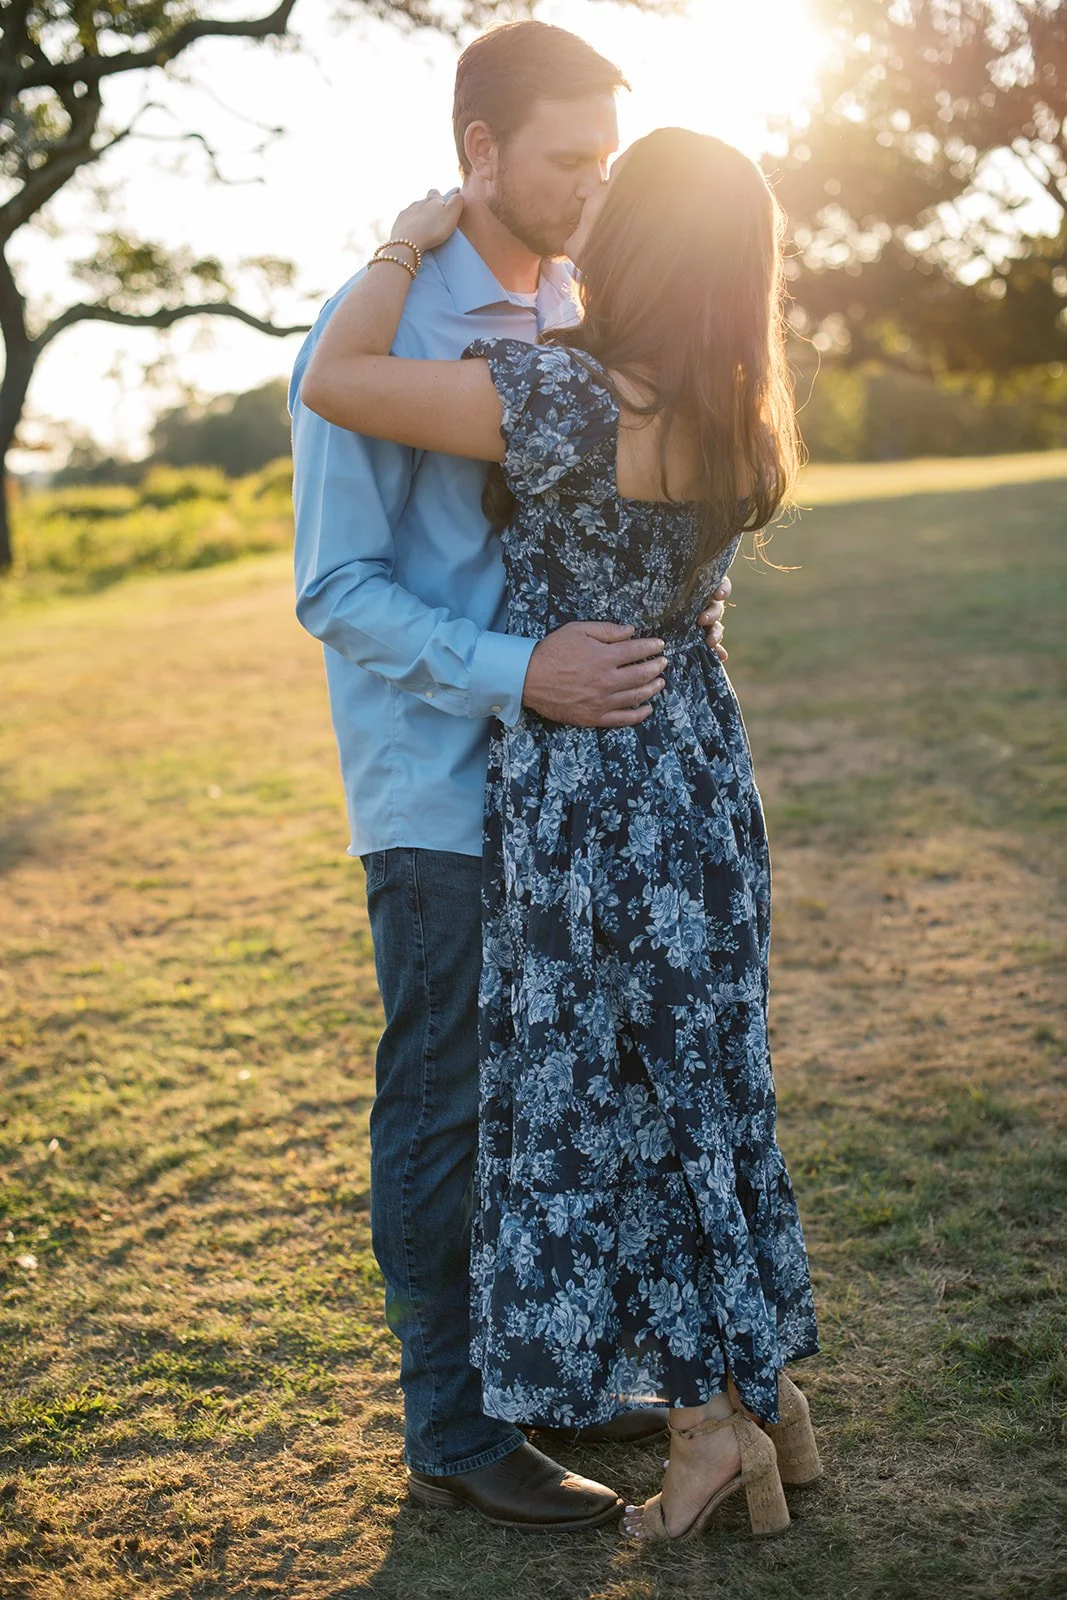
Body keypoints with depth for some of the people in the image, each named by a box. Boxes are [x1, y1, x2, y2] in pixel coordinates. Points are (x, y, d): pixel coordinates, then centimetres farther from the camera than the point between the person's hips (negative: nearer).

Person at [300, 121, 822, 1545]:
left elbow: (335, 384, -21)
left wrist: (410, 245, -5)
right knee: (704, 1084, 18)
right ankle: (763, 1396, 28)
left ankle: (708, 1424, 17)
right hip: (703, 771, 7)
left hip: (581, 786, -7)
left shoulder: (564, 396, -22)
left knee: (599, 1096, 7)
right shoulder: (744, 418, 1)